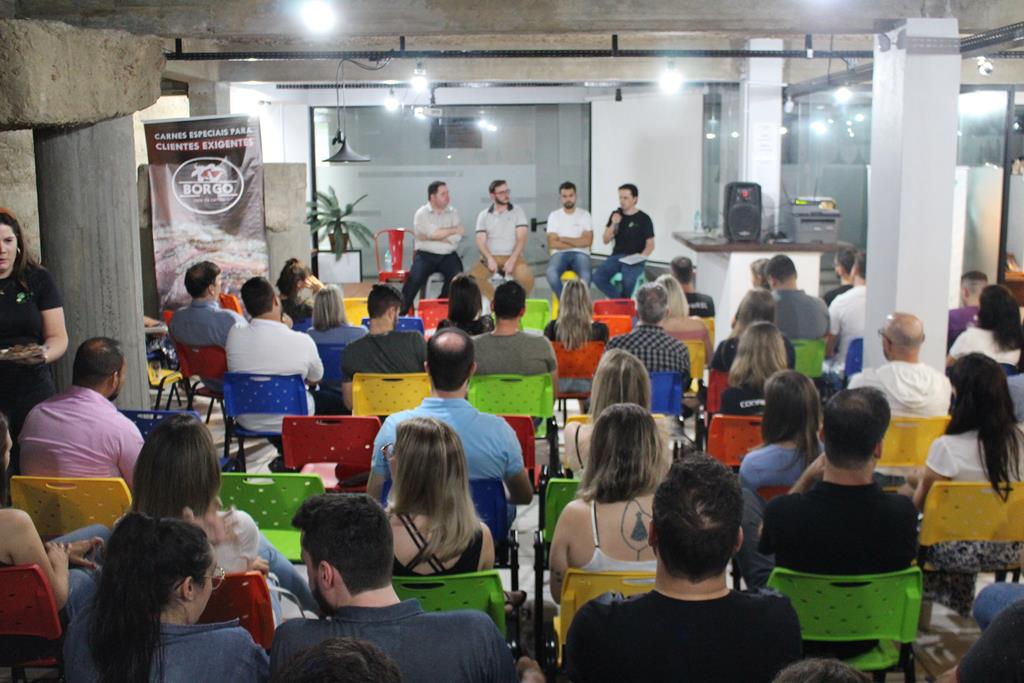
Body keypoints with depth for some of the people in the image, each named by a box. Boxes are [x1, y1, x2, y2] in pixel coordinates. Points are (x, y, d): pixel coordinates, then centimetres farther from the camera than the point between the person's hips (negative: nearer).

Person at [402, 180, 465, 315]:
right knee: (415, 279, -24)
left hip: (448, 256, 2)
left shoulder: (453, 213, 9)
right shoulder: (421, 214, 0)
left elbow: (458, 237, -6)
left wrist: (432, 237, -10)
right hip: (426, 255, -2)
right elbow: (434, 233, -16)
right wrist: (454, 229, -4)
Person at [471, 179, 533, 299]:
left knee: (527, 278, -32)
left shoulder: (517, 211, 5)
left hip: (513, 256, -1)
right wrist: (489, 259, -19)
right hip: (491, 257, 1)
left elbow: (521, 239, -3)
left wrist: (512, 260, -18)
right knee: (473, 278, -27)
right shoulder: (484, 215, 9)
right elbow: (480, 241, 1)